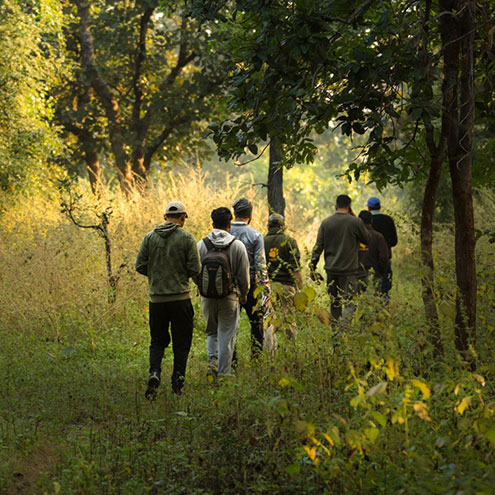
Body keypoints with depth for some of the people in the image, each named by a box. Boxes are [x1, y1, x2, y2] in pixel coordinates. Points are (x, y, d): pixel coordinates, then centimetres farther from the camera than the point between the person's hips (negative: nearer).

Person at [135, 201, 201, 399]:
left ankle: (154, 372, -11)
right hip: (180, 298, -2)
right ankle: (177, 386, 8)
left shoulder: (150, 237, 2)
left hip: (156, 298, 2)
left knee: (158, 341, 14)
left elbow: (140, 266, 1)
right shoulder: (186, 238, -6)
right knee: (181, 343, 8)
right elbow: (195, 269, -8)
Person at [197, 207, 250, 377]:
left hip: (207, 298, 2)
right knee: (226, 335, 7)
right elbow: (244, 274, -2)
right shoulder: (238, 246, -8)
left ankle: (212, 360, -1)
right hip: (229, 297, -2)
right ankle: (223, 373, 8)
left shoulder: (201, 245, -4)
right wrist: (244, 294, 15)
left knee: (211, 332, 21)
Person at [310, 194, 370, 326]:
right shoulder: (355, 222, -7)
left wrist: (312, 267, 9)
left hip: (331, 269, 4)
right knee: (349, 302, -4)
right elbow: (367, 240, 8)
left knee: (334, 303, 15)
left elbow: (318, 247, 2)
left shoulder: (326, 222, 2)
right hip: (349, 270, -4)